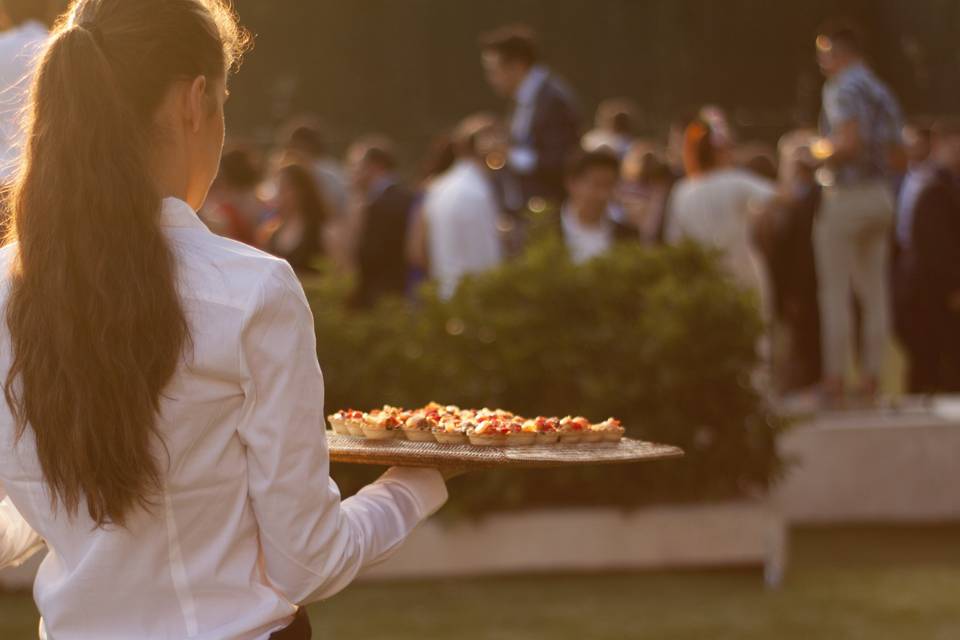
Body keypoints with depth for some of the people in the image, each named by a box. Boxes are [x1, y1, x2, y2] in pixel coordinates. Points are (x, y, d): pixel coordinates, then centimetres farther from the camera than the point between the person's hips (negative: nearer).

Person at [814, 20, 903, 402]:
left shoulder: (842, 89, -11)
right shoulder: (883, 93, 16)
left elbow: (850, 142, -24)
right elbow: (897, 159, 15)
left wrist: (821, 155, -9)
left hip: (847, 196, -8)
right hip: (881, 198, 8)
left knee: (835, 292, -5)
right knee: (874, 291, 8)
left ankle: (835, 379, -6)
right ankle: (872, 378, 8)